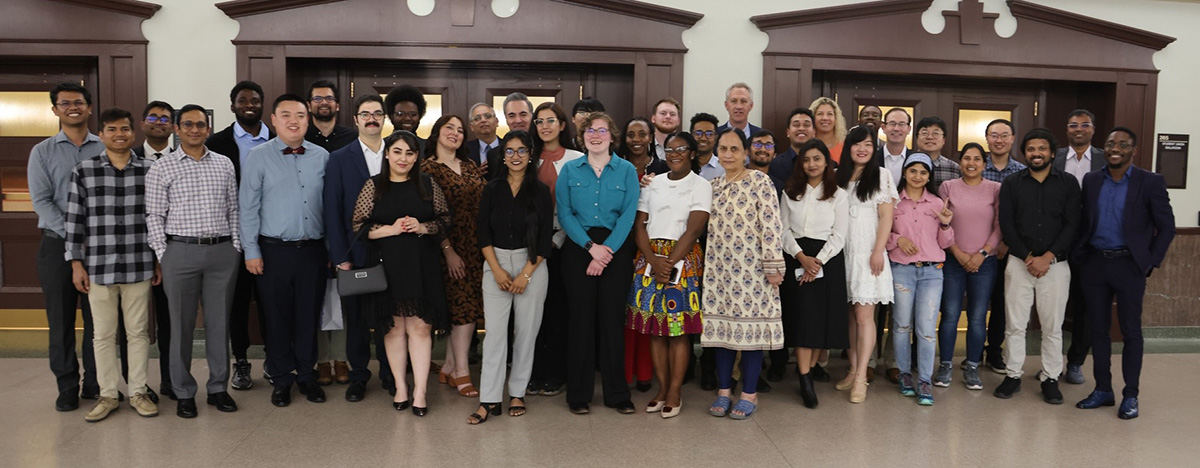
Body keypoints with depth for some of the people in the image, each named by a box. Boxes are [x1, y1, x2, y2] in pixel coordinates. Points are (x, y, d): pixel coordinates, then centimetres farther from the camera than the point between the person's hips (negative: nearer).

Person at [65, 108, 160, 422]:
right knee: (103, 334, 9)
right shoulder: (84, 171, 2)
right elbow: (75, 219, 3)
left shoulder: (149, 170, 2)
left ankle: (138, 392, 20)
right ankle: (107, 395, 22)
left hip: (139, 266, 0)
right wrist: (76, 263, 0)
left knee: (138, 332, 8)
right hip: (98, 266, 0)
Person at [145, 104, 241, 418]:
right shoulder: (161, 168, 1)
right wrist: (162, 257, -5)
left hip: (223, 251, 2)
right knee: (181, 324, 5)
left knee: (220, 322, 8)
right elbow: (154, 217, 0)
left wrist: (236, 248, 5)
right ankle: (183, 393, 16)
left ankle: (218, 387, 20)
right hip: (181, 251, -2)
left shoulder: (225, 165, 10)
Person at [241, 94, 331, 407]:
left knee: (309, 316, 10)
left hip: (313, 250, 2)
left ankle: (306, 375, 25)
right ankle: (282, 379, 21)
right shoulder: (258, 158, 0)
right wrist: (252, 252, -5)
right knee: (278, 317, 7)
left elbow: (329, 205, 9)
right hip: (274, 251, -2)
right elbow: (248, 208, -1)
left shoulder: (322, 157, 6)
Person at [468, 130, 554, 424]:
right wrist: (497, 270, -7)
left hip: (531, 265, -1)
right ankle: (489, 400, -2)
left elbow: (545, 238, -3)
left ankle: (517, 393, 17)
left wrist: (525, 275, -9)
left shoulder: (540, 191, 1)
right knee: (495, 330, -6)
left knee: (526, 330, 3)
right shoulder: (492, 190, 6)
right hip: (495, 265, 1)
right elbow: (483, 233, 3)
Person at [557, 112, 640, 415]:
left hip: (616, 250, 0)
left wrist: (607, 249, -13)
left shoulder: (627, 170, 6)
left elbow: (628, 215, -2)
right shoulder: (570, 170, 7)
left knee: (612, 318, 2)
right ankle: (578, 394, 11)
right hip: (578, 248, 0)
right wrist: (591, 247, -13)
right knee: (581, 318, 1)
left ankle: (617, 393, 14)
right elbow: (564, 213, -1)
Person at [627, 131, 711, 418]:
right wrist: (653, 260, -9)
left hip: (684, 259, -4)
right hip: (649, 259, 4)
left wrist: (670, 263, -16)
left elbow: (693, 230, -8)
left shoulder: (701, 186, 2)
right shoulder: (652, 184, 14)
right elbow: (639, 224, 6)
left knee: (679, 328, -4)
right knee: (654, 326, 4)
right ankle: (662, 389, 14)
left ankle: (675, 393, 5)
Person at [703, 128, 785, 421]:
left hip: (751, 267, -5)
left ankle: (749, 394, 11)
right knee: (720, 325, 7)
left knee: (750, 323, 0)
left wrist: (773, 265, -15)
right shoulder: (713, 186, 12)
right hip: (719, 267, 5)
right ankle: (724, 390, 18)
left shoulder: (759, 182, -6)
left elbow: (771, 225, -11)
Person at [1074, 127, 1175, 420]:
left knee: (1131, 331, 3)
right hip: (1095, 263, 3)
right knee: (1097, 328, 9)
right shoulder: (1091, 181, 7)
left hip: (1129, 264, -3)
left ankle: (1130, 396, 13)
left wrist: (1151, 262, -6)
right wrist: (1079, 252, 1)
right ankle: (1103, 390, 20)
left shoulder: (1150, 183, -3)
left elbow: (1166, 226, -2)